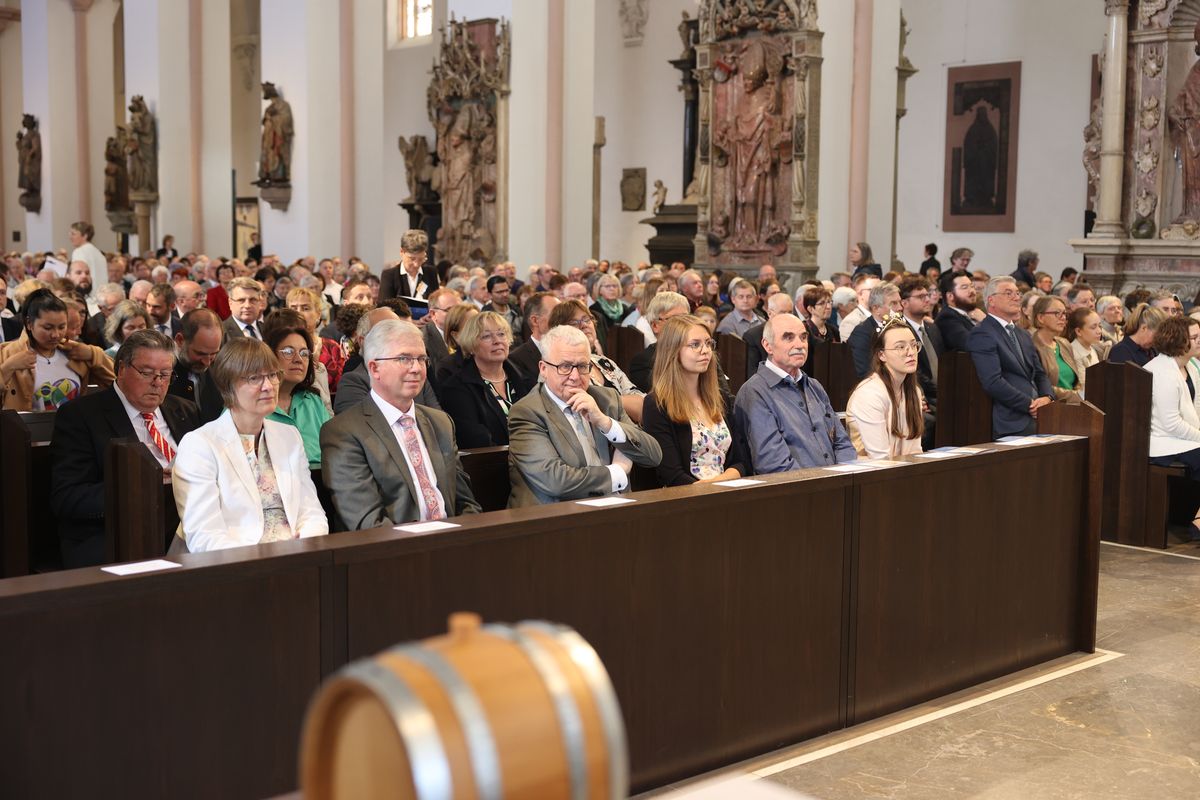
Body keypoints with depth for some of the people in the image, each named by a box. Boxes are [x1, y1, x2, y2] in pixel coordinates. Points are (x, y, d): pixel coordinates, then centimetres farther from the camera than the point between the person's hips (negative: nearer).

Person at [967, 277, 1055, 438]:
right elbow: (993, 382, -16)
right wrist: (1030, 405, -14)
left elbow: (1040, 374, 22)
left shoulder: (1024, 335, 24)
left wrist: (1047, 397, -1)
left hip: (1036, 418, 8)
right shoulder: (981, 334, -6)